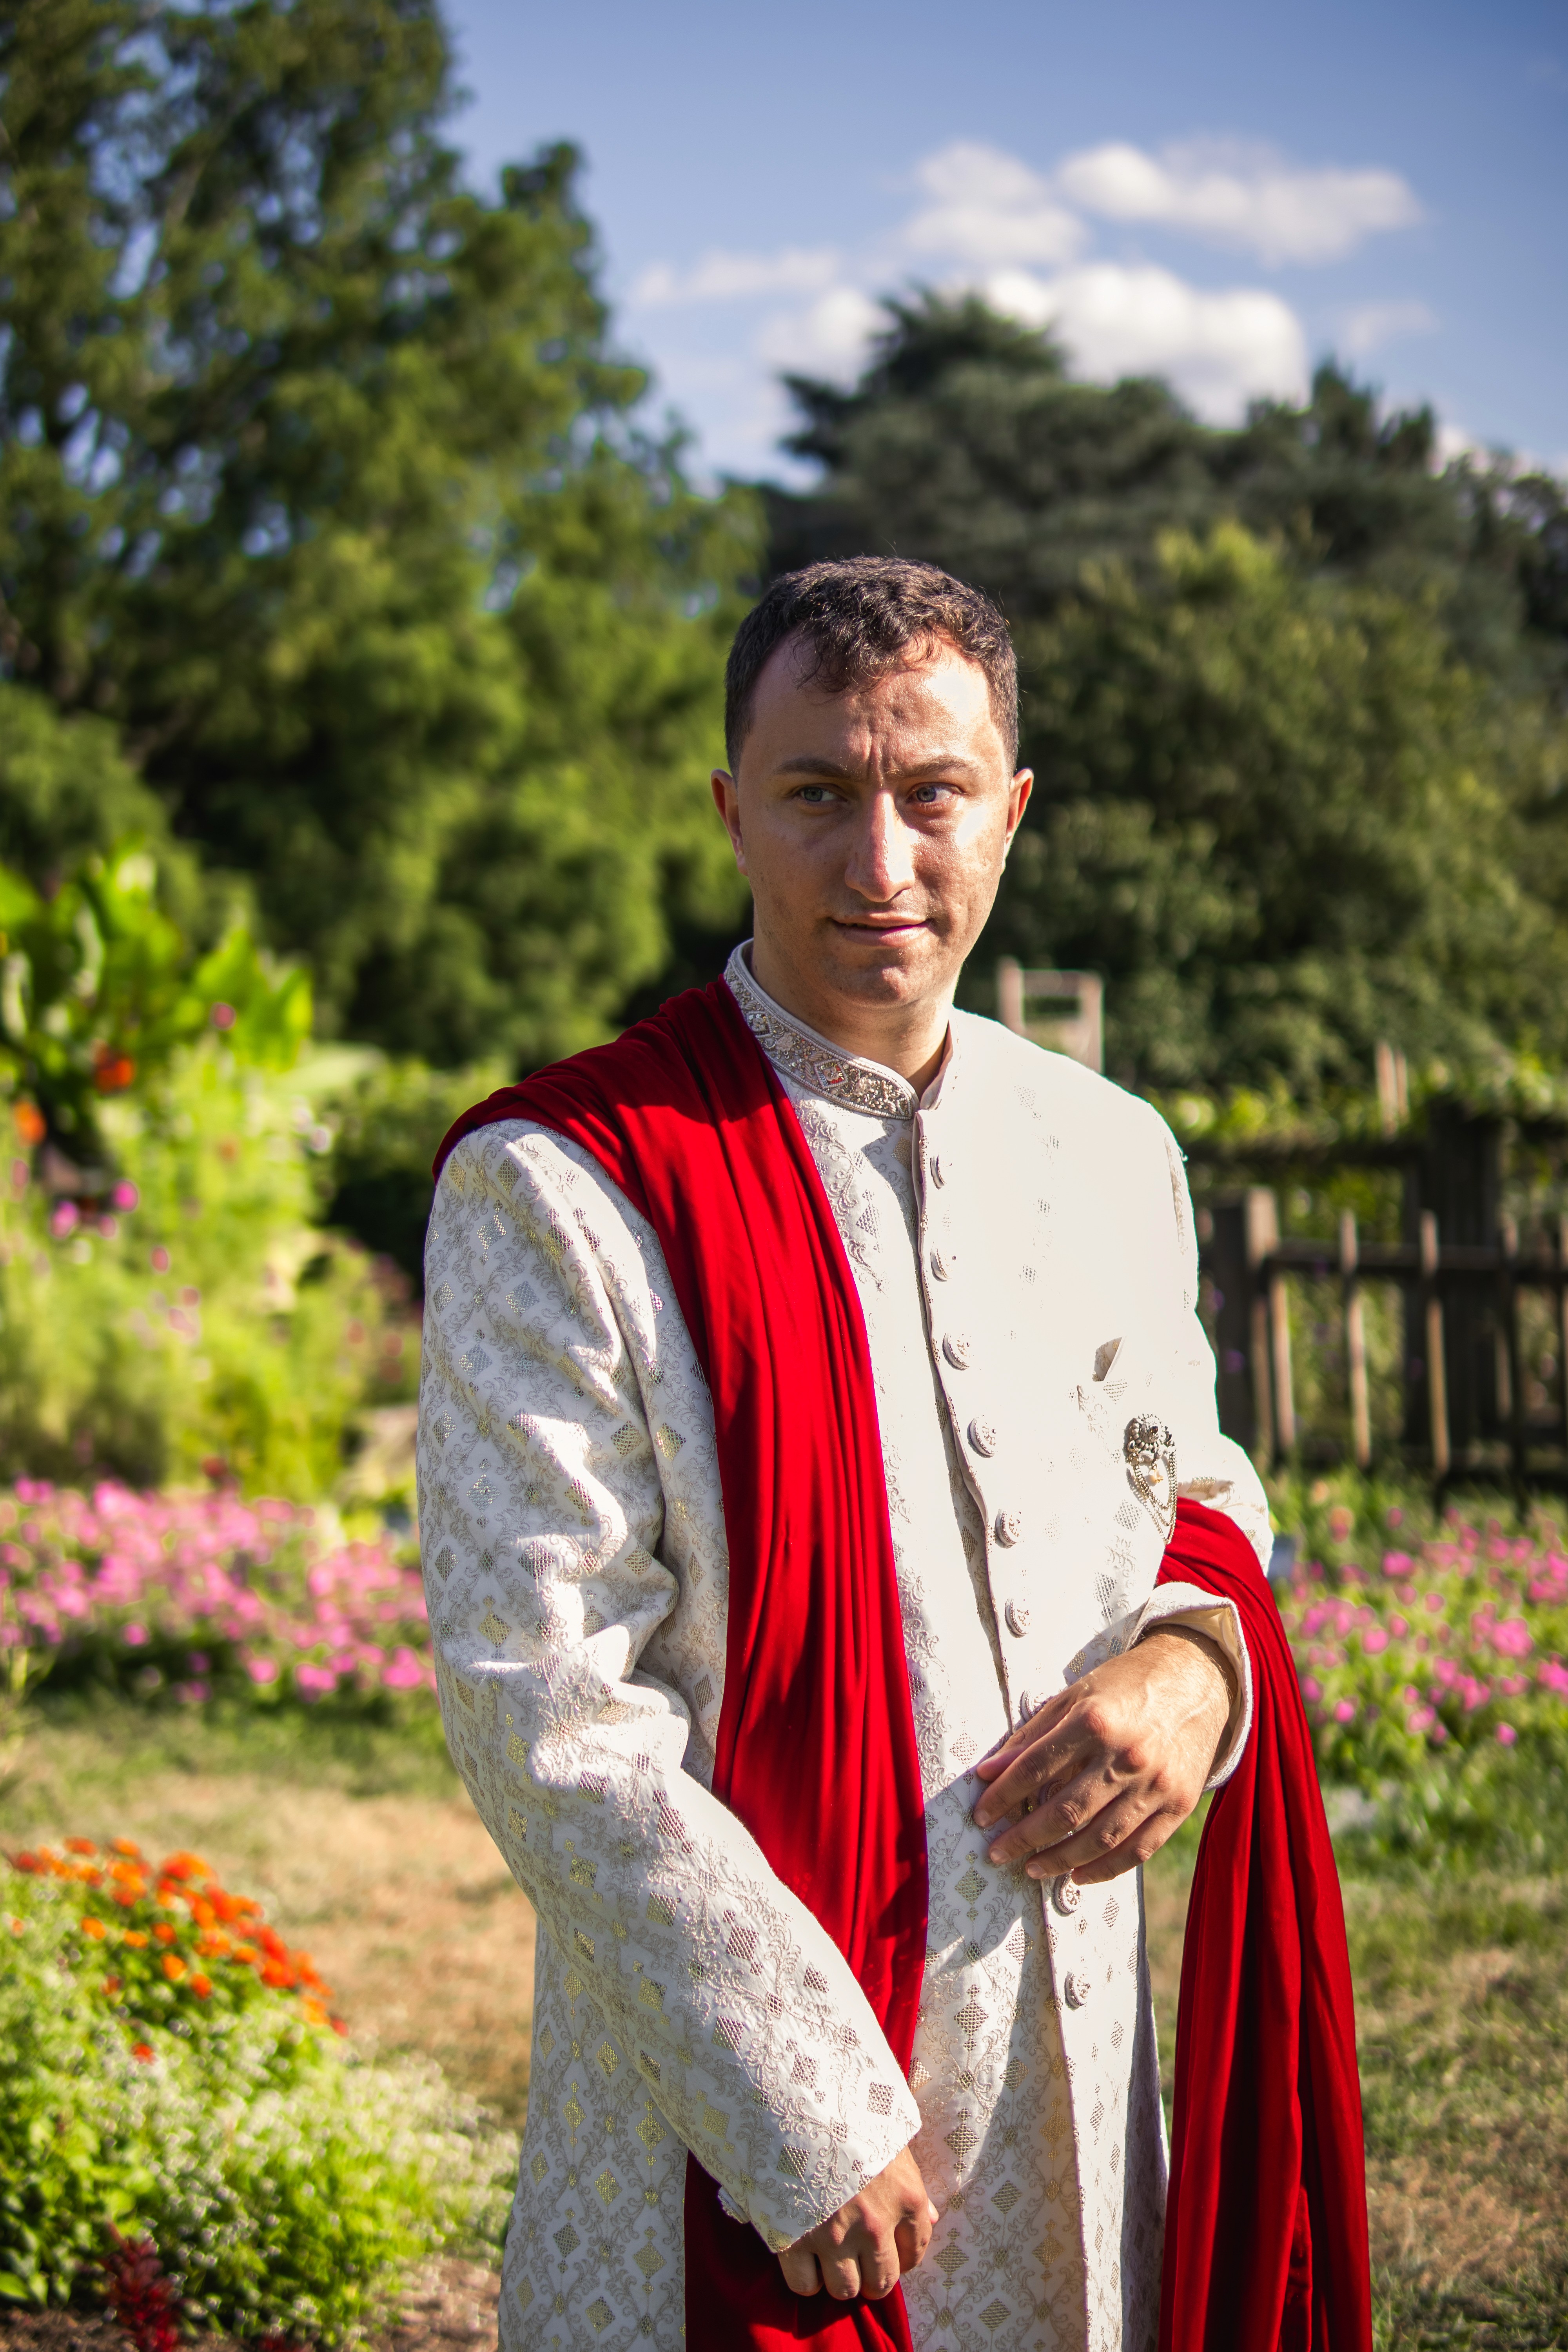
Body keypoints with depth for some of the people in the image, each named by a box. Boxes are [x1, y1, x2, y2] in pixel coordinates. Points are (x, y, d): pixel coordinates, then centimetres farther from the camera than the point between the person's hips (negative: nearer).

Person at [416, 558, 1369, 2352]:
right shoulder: (554, 1193, -13)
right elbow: (545, 1712, -16)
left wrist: (1195, 1658, -6)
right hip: (725, 2092, -5)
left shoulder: (1110, 1157, 5)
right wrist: (810, 2119, -18)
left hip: (1071, 2068, 5)